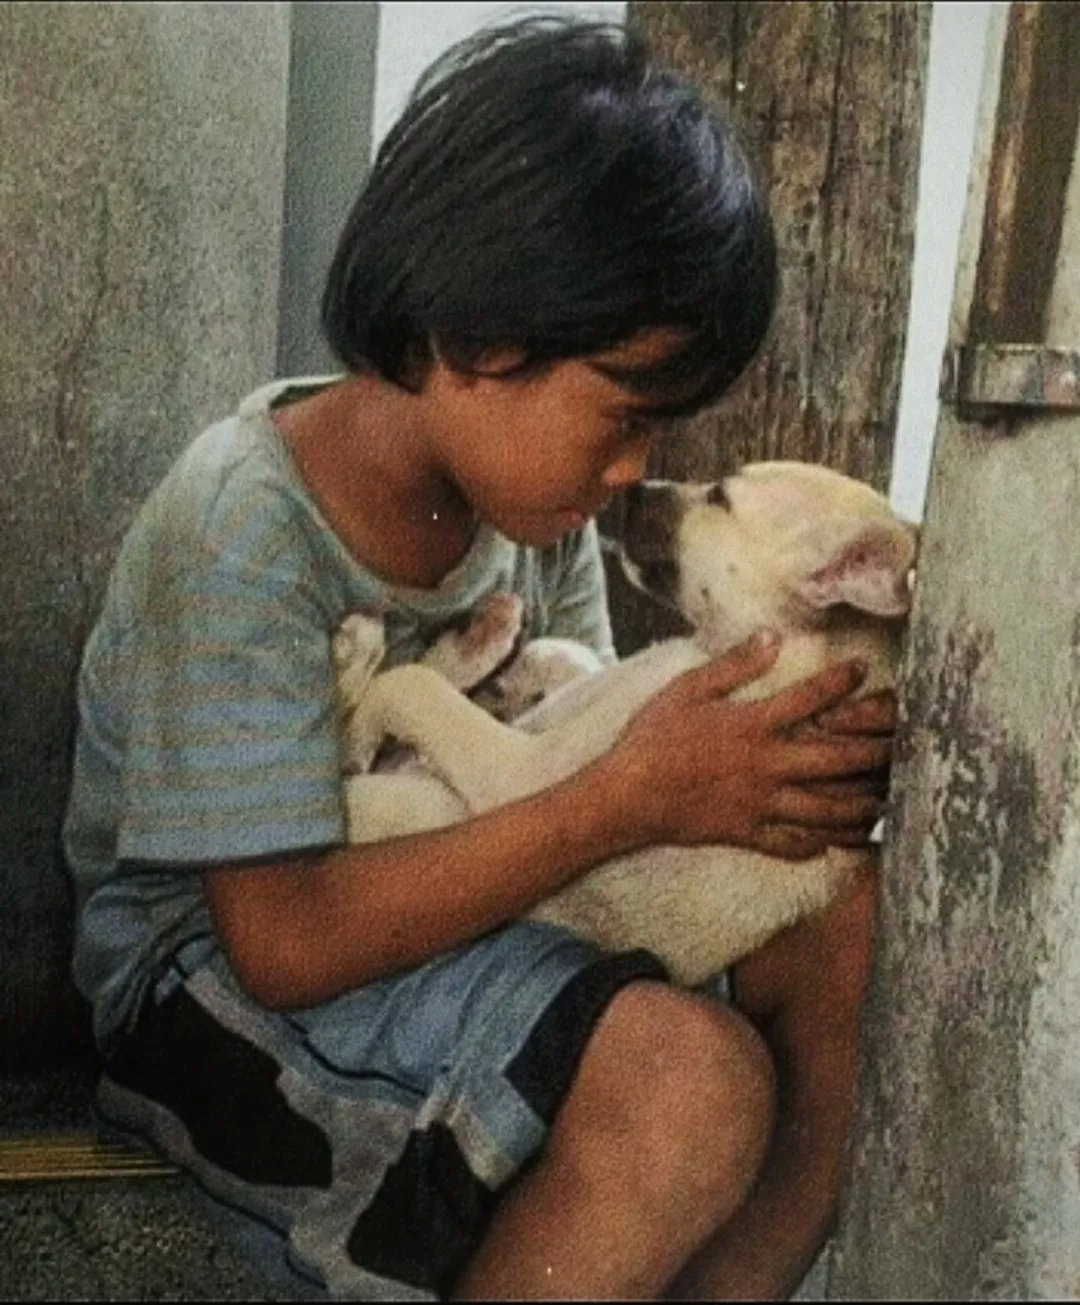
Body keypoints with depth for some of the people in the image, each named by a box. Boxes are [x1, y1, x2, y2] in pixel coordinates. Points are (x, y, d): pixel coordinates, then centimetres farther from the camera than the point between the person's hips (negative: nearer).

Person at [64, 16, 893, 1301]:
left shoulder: (527, 483, -2)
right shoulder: (243, 535, -23)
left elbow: (572, 758, 2)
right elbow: (284, 941, -25)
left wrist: (761, 755, -19)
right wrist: (632, 797, -29)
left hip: (462, 913, 7)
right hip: (223, 976, -7)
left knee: (851, 916, -12)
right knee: (693, 1079, -31)